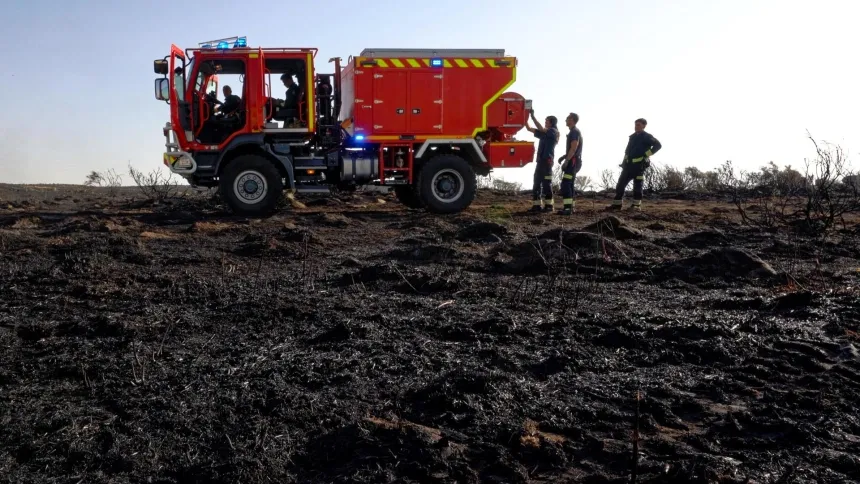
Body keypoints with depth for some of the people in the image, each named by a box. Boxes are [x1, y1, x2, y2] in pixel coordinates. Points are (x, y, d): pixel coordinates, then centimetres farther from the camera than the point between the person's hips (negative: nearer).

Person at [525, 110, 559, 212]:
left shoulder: (553, 131, -1)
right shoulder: (544, 133, 22)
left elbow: (541, 128, -18)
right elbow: (529, 128, 20)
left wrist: (533, 116, -19)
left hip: (547, 160, -8)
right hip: (540, 160, 8)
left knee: (546, 183, -8)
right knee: (537, 183, 5)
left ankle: (549, 205, -5)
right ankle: (536, 205, 5)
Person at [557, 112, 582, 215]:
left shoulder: (574, 132, -13)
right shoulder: (574, 132, 20)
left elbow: (574, 148, -22)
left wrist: (566, 160, -24)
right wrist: (563, 157, 18)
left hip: (573, 161, -11)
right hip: (573, 161, 11)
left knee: (565, 184, -16)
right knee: (570, 184, 13)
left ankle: (567, 208, -21)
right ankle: (572, 206, 16)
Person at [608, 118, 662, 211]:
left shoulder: (647, 137, -5)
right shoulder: (632, 137, 18)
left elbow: (658, 145, -13)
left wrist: (647, 154, -15)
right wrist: (624, 162, 17)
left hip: (639, 165, -7)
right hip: (629, 165, 7)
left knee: (637, 186, -2)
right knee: (620, 184, 2)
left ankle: (637, 205, 4)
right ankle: (617, 204, 4)